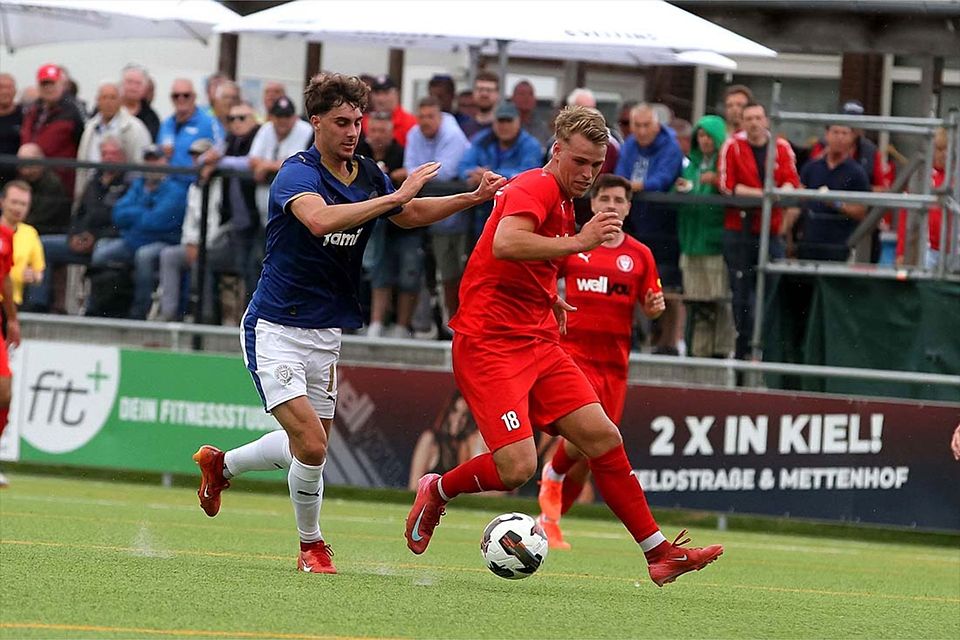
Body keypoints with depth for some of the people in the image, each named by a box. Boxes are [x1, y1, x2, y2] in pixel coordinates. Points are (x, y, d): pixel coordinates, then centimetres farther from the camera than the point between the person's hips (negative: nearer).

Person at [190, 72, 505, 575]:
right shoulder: (298, 174, -18)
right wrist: (396, 196, -42)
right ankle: (311, 545, 6)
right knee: (311, 444, -16)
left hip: (326, 333, 8)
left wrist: (474, 198, 13)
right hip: (276, 329, -8)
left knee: (310, 446, 15)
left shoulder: (367, 175, 4)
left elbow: (410, 215, 24)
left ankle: (220, 464, 40)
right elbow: (321, 219, -41)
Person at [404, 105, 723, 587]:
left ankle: (659, 553, 1)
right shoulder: (535, 188, -13)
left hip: (538, 344, 9)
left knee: (602, 438, -2)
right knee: (517, 466, -19)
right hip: (489, 344, -9)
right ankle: (437, 491, 10)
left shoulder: (563, 204, 16)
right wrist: (577, 243, -36)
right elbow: (504, 244, -35)